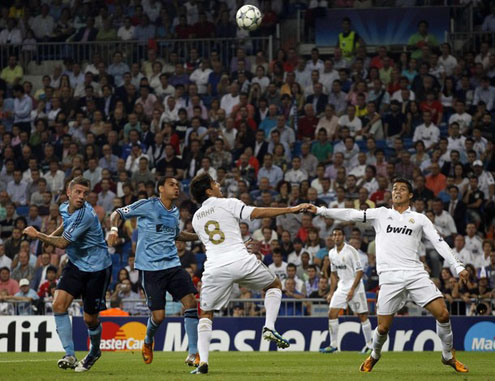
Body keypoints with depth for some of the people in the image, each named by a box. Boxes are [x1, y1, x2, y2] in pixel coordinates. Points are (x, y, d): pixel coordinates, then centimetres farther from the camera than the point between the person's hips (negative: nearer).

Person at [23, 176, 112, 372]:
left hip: (97, 268, -7)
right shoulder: (64, 208, -1)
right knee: (59, 304, -15)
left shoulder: (85, 215, -27)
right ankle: (70, 355, -14)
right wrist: (53, 233, 16)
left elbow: (63, 243, -23)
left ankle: (94, 351, 33)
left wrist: (38, 235, -15)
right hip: (76, 265, 7)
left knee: (90, 319, 1)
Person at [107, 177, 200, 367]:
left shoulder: (175, 211, 14)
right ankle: (148, 342, 29)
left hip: (172, 265, 5)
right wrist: (114, 229, -18)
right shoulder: (147, 205, -5)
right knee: (158, 315, -7)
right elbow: (118, 213, 1)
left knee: (190, 302, -12)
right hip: (149, 268, -5)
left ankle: (193, 353, -6)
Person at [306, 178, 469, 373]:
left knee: (443, 314, -13)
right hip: (390, 277, 0)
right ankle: (374, 355, 29)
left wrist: (458, 267, 1)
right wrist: (321, 211, 1)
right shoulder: (381, 214, 15)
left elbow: (439, 243, 10)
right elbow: (351, 214, 10)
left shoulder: (420, 219, 14)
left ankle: (448, 356, 8)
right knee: (383, 327, -3)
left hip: (416, 274, 0)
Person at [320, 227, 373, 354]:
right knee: (332, 314, -5)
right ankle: (333, 345, 0)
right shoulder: (332, 253, 7)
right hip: (341, 288, 6)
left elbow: (360, 271, -14)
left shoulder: (351, 251, -13)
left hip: (355, 288, -6)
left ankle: (369, 345, 9)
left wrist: (352, 289, -19)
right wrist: (331, 292, 15)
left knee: (362, 315, -2)